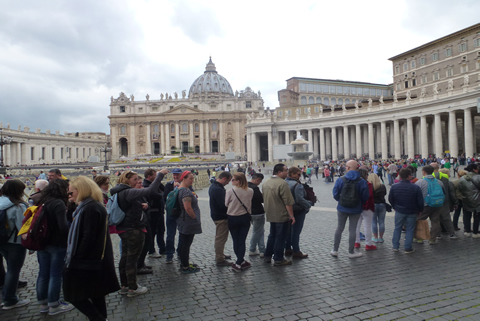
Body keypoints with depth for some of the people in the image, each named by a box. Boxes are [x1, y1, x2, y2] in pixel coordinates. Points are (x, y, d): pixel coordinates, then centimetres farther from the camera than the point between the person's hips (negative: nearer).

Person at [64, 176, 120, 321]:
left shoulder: (90, 208, -20)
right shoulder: (95, 205, 12)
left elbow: (88, 238, -23)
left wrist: (75, 258, -16)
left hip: (87, 263, -10)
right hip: (97, 261, 10)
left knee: (75, 295, 0)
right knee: (96, 295, 16)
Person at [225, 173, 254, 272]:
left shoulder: (230, 191, -16)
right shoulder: (250, 191, -7)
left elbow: (226, 204, -5)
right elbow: (249, 203, 6)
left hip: (232, 218, -2)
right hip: (245, 218, 2)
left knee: (236, 241, 12)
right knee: (242, 241, 6)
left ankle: (241, 261, 20)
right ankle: (238, 263, 5)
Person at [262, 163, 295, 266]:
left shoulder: (265, 183, 8)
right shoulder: (282, 183, -19)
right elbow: (288, 202, -20)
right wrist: (291, 215, -14)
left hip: (270, 215, 8)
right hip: (281, 216, -8)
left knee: (272, 235, 20)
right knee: (280, 237, 3)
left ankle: (268, 256, 25)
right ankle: (278, 259, 11)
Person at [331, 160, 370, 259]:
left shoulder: (340, 180, -9)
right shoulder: (362, 182, -10)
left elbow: (335, 194, -6)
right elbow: (366, 197, -6)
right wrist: (360, 203, 13)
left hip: (342, 208, 1)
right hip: (356, 210, -1)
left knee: (340, 228, 13)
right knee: (352, 229, 8)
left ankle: (335, 250, 20)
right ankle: (351, 252, 17)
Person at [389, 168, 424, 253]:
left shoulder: (394, 187, -8)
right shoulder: (416, 187, -14)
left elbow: (390, 199, 2)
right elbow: (420, 201, -8)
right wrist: (420, 210, 8)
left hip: (399, 211, 2)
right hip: (412, 212, -2)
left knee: (397, 228, 15)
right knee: (410, 230, 9)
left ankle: (395, 246, 18)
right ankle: (408, 248, 13)